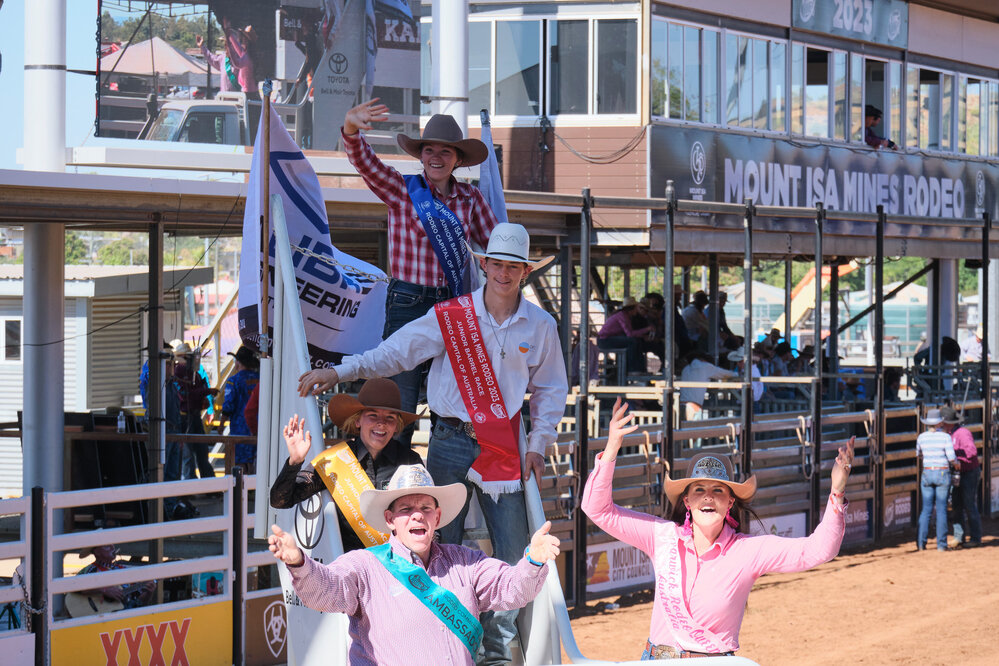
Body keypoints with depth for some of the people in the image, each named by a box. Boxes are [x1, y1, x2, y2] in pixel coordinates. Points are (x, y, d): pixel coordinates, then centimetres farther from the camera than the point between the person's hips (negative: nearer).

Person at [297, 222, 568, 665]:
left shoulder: (540, 326, 4)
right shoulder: (451, 317, -2)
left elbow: (550, 389, 16)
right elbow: (394, 352, -3)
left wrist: (538, 445, 7)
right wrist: (339, 372, -14)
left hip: (503, 449, 2)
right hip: (450, 441, -2)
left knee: (513, 552, 0)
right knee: (441, 546, -1)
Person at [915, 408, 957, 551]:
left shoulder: (921, 437, -1)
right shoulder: (945, 437, -11)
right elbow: (951, 457, -14)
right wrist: (956, 464, 8)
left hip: (927, 475, 3)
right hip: (943, 474, -3)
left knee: (926, 509, 8)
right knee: (941, 509, 3)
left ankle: (920, 542, 1)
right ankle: (941, 544, 4)